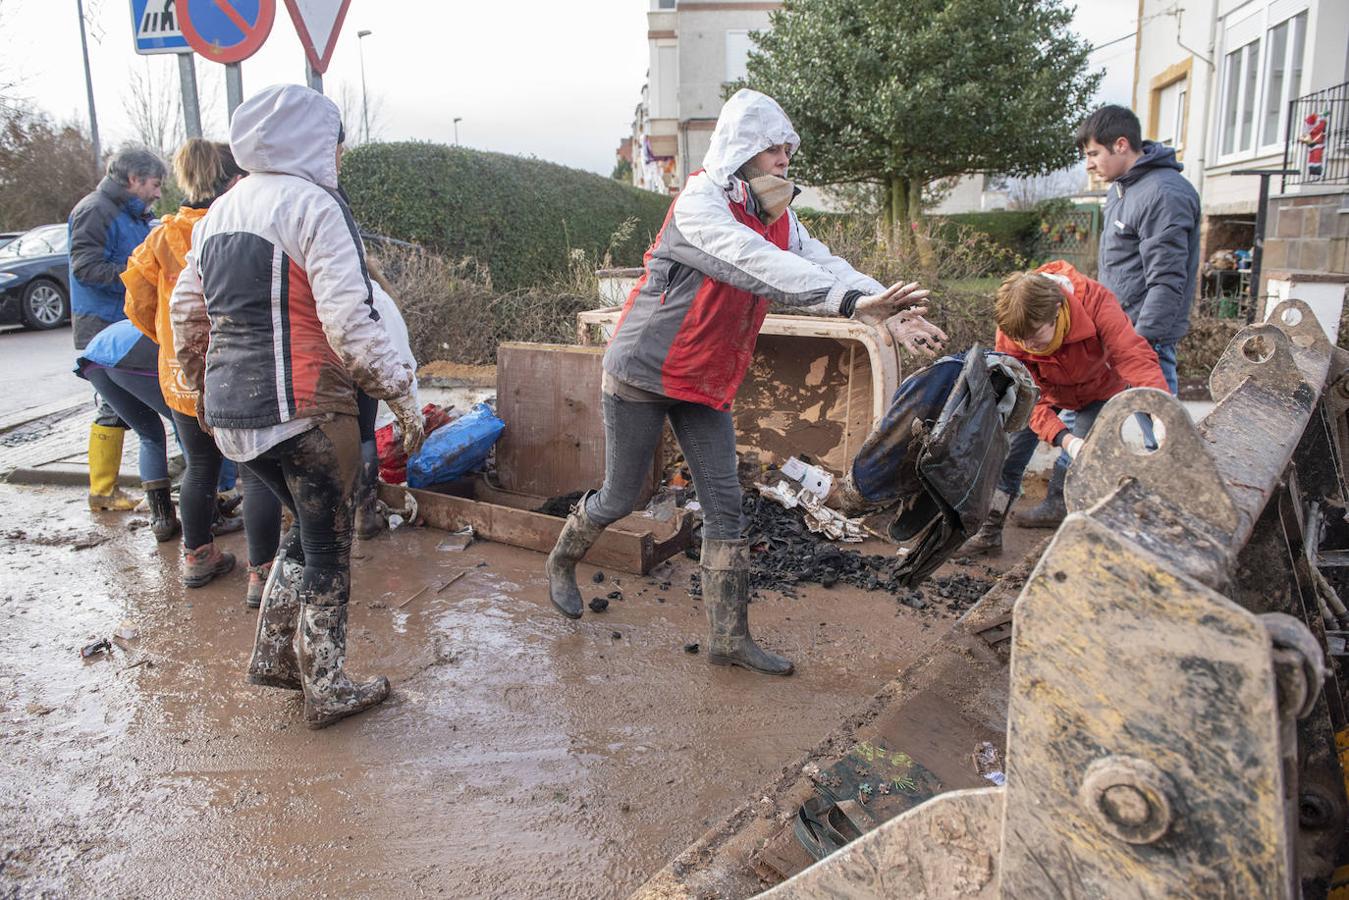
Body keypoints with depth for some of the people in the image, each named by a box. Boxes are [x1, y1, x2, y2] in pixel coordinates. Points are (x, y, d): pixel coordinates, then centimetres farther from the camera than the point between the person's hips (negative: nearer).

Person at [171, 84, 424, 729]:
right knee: (327, 549, 6)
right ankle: (326, 689, 17)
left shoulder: (220, 211, 14)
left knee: (309, 527, 24)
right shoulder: (311, 204, -11)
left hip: (231, 409, 8)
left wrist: (202, 386, 29)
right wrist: (401, 394, -15)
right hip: (304, 408, -8)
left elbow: (185, 311, 18)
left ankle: (274, 655, 27)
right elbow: (348, 319, -20)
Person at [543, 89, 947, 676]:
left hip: (706, 380, 7)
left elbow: (824, 265, -11)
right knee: (620, 497, 7)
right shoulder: (698, 203, -21)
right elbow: (758, 264, -37)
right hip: (644, 370, -6)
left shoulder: (776, 217, 3)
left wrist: (889, 311, -29)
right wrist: (850, 301, -47)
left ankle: (730, 638, 11)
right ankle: (562, 562, 38)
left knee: (724, 505, 2)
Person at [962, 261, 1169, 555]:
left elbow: (1136, 357, -48)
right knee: (1010, 449, -8)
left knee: (1074, 463, -20)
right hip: (1045, 390, 2)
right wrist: (1064, 439, -49)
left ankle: (1054, 507, 8)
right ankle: (988, 533, 3)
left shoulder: (1095, 301, -39)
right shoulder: (1010, 336, -31)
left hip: (1097, 391, -2)